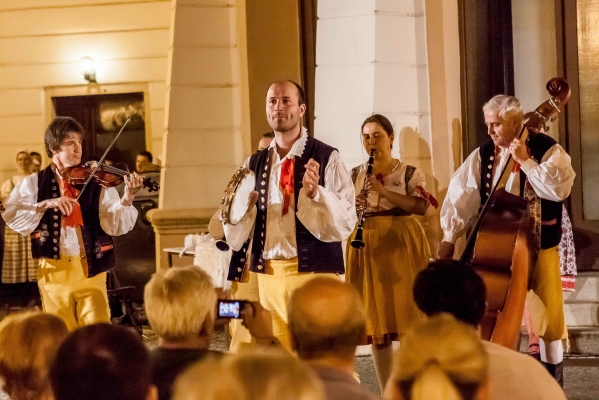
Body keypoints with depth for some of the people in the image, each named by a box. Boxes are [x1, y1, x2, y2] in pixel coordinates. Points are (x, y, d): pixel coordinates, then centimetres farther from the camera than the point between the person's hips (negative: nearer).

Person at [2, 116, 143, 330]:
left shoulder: (97, 182, 0)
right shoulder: (35, 183, 4)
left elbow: (115, 225, -10)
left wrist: (127, 199, -29)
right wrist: (45, 204, -22)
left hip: (90, 269, -1)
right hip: (54, 271, 1)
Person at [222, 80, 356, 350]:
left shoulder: (326, 158, -2)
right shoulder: (254, 163, 11)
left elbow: (345, 222, -9)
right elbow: (236, 233, 10)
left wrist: (314, 193, -24)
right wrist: (241, 205, -10)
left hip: (314, 269, -4)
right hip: (267, 273, 4)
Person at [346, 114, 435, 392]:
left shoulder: (410, 173, 1)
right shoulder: (355, 175, 11)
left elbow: (421, 207, -13)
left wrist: (385, 192, -20)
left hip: (401, 244, -3)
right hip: (367, 246, 3)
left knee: (406, 315, -5)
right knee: (375, 319, 3)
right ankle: (386, 391, 10)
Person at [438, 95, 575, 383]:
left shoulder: (546, 149, -7)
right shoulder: (483, 155, 4)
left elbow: (560, 189, -22)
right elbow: (462, 195, -4)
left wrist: (526, 161, -21)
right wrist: (449, 236, -14)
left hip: (538, 246, -3)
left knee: (548, 315, 2)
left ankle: (553, 381, 17)